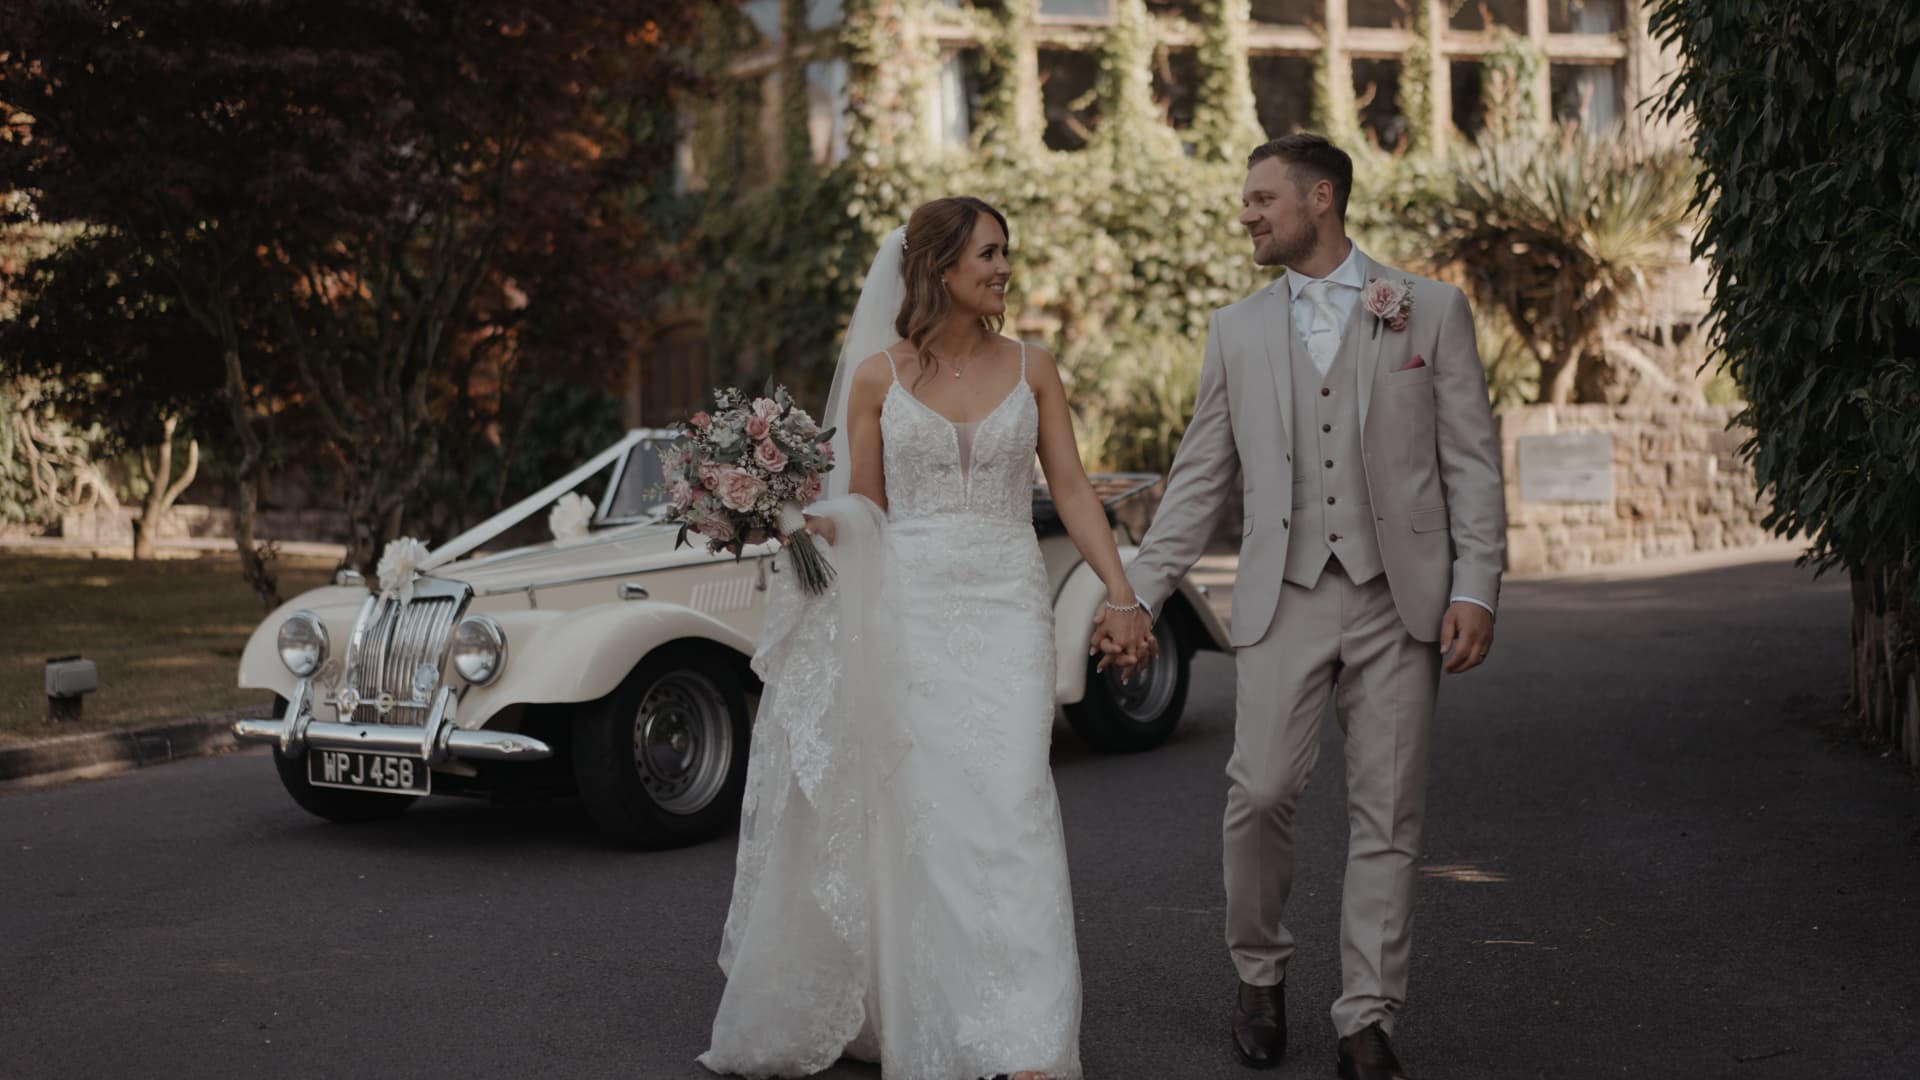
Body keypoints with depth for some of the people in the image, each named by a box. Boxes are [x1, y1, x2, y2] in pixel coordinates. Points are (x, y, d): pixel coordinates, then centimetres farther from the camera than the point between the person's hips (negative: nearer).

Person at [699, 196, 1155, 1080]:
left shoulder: (1030, 368, 7)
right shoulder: (877, 375, 4)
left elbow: (1071, 490, 7)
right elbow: (863, 510, 7)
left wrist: (1122, 595, -1)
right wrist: (802, 520, -13)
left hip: (1006, 602, 0)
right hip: (908, 603, 0)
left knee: (1009, 802, -12)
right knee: (914, 810, 4)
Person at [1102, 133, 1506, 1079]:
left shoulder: (1431, 310, 5)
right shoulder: (1237, 330, 12)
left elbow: (1473, 461, 3)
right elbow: (1199, 478, 14)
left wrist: (1475, 588, -6)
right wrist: (1137, 594, 8)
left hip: (1399, 597, -1)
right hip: (1283, 599, 1)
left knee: (1387, 815, 2)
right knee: (1261, 791, -8)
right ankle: (1260, 975, 17)